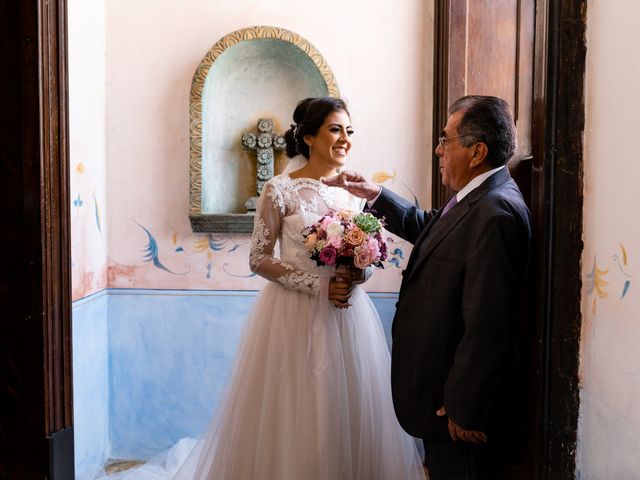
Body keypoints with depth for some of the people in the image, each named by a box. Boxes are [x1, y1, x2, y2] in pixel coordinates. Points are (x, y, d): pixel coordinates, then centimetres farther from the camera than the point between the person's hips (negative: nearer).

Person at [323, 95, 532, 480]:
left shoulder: (495, 214, -26)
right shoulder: (476, 198, 6)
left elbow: (487, 327, -28)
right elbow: (425, 226, 25)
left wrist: (465, 411, -22)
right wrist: (375, 195, 16)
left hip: (458, 404, -9)